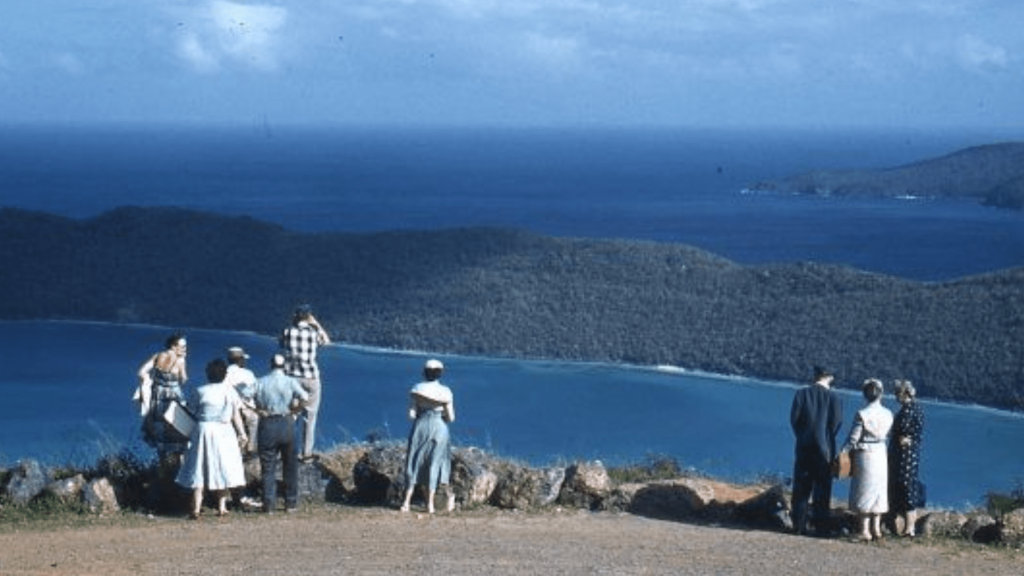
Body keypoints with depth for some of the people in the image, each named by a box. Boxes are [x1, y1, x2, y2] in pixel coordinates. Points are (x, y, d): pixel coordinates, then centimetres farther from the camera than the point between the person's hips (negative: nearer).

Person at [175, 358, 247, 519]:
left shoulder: (200, 391, -6)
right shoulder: (230, 391, -1)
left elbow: (193, 412, -1)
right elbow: (236, 415, 2)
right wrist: (242, 433, 9)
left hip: (204, 429, -2)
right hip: (224, 432, 2)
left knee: (199, 470, 1)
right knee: (223, 469, 12)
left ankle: (196, 509, -4)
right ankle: (222, 507, 12)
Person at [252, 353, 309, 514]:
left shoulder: (260, 383, 2)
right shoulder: (290, 381, -1)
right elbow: (304, 397, -15)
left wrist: (259, 410, 3)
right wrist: (294, 408, 0)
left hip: (267, 424, 0)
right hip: (286, 424, 0)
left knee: (268, 466, 4)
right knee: (290, 466, 12)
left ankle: (269, 504, -2)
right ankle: (290, 502, 15)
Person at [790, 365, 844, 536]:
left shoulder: (802, 394, -4)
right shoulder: (834, 397, -7)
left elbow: (794, 418, -4)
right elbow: (837, 422, -7)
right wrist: (827, 440, 10)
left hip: (804, 447, 1)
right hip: (825, 448, -1)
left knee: (801, 489, 8)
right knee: (822, 489, 5)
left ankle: (799, 525, 8)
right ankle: (821, 527, 4)